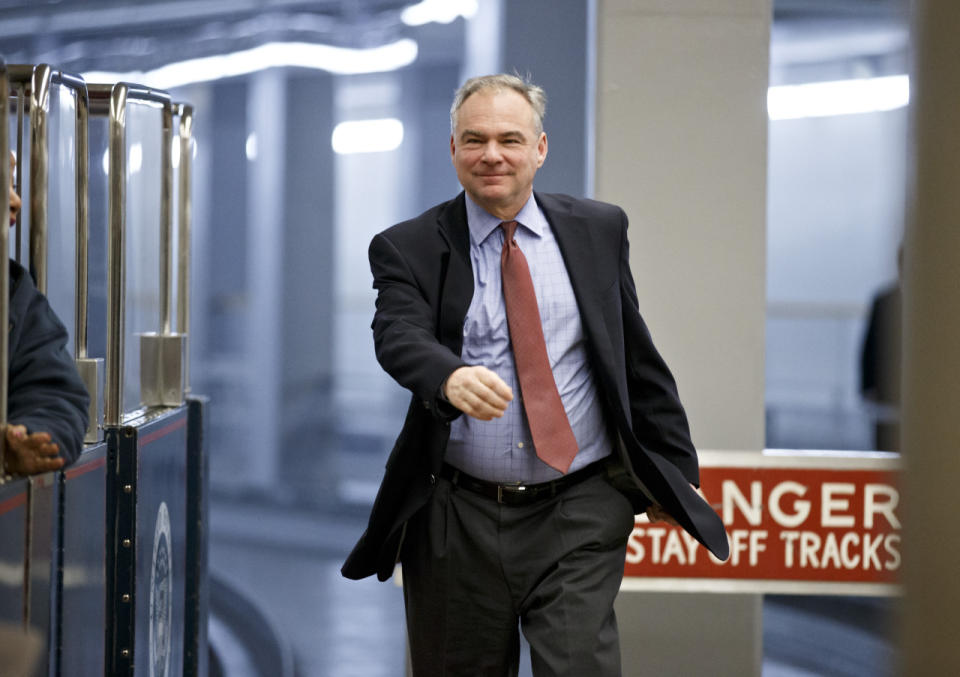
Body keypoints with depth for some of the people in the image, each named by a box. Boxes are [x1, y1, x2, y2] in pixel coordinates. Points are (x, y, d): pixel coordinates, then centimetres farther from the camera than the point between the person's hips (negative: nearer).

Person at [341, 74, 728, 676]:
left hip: (578, 515, 0)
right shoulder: (409, 248, 2)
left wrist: (674, 467, 13)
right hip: (459, 522, 0)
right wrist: (450, 378, -40)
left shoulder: (598, 230, 9)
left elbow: (638, 357, 13)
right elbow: (399, 337, -18)